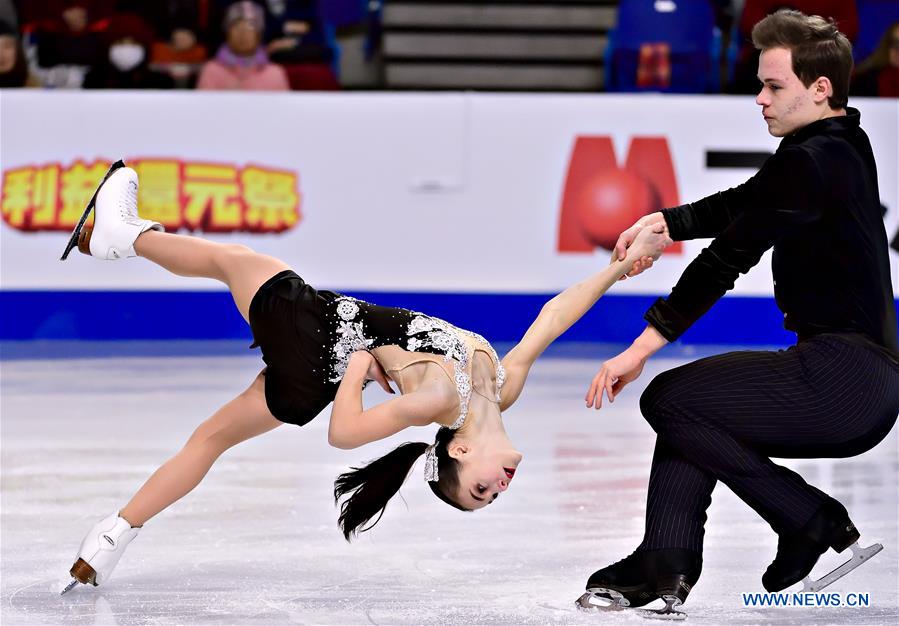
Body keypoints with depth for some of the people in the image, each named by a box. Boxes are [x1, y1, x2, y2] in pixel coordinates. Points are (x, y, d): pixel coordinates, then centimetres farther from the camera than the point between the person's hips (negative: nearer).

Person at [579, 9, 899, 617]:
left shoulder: (811, 161, -15)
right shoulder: (843, 146, 15)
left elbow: (730, 256, -16)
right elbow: (742, 203, 22)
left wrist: (642, 347, -13)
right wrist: (664, 221, 7)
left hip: (842, 378, -11)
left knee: (669, 399, -6)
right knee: (693, 408, 20)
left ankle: (811, 520, 0)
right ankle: (664, 566, 11)